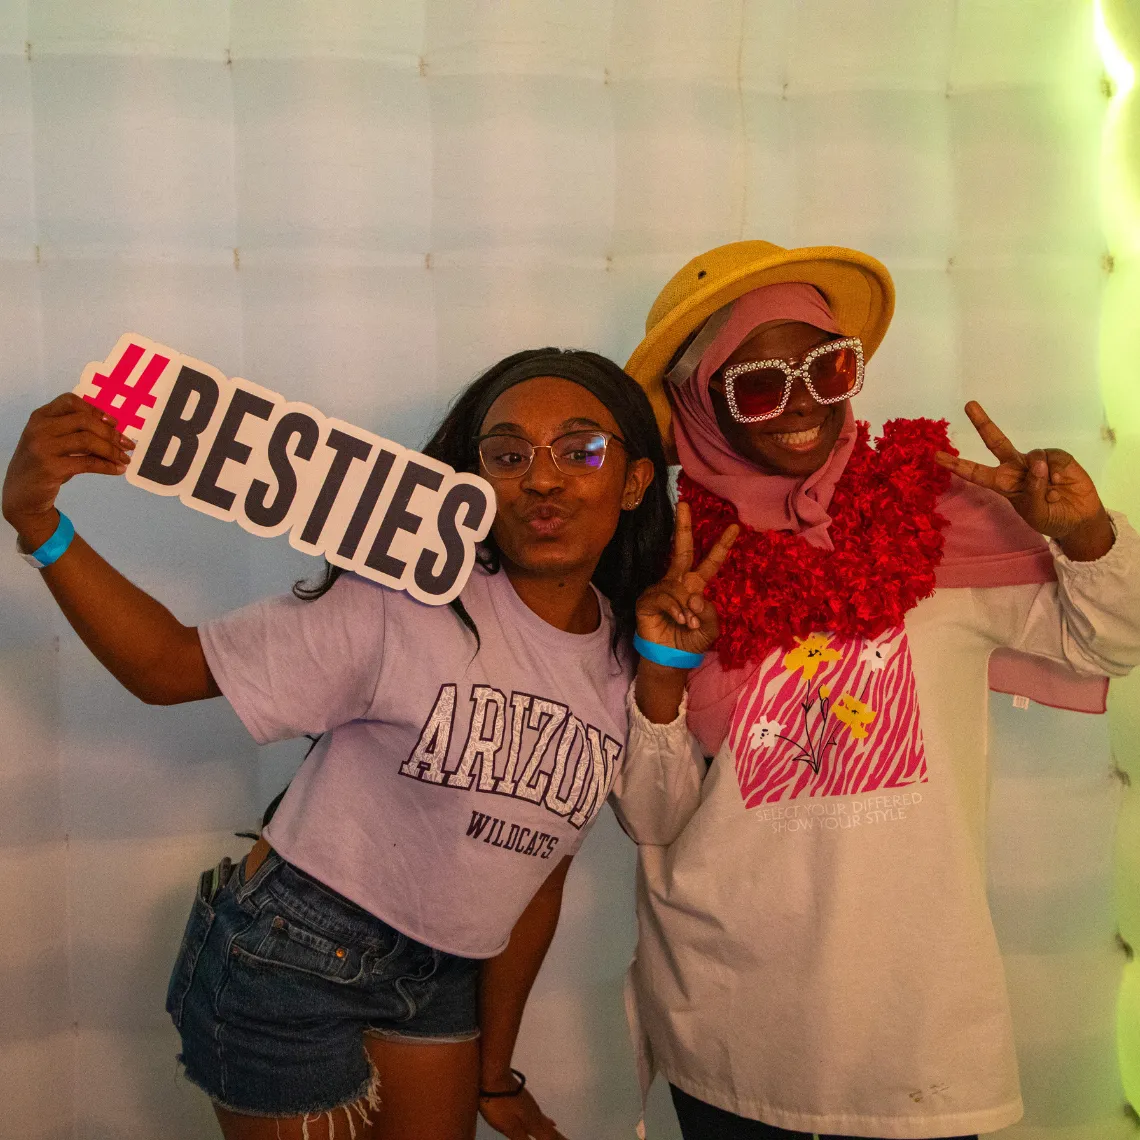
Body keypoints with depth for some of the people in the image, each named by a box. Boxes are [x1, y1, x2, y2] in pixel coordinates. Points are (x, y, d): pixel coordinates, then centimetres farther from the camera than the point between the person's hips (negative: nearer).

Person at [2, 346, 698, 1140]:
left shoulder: (629, 660, -4)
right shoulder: (405, 605, -22)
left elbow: (539, 870, 4)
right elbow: (169, 666, -18)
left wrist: (495, 1067, 11)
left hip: (443, 976, 5)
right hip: (293, 961, -5)